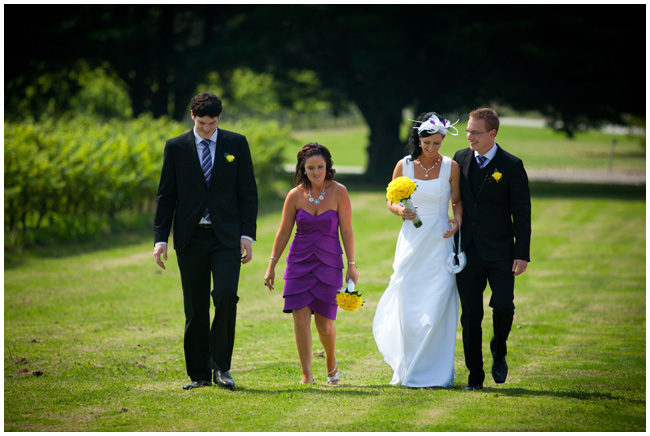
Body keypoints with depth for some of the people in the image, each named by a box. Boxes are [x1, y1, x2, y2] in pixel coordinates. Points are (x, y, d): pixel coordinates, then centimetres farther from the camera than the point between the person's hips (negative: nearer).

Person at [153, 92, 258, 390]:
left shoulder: (237, 144, 5)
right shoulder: (176, 147, 6)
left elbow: (248, 192, 6)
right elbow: (165, 195, 7)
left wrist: (247, 234, -3)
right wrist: (160, 239, -1)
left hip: (226, 236, -1)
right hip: (190, 238, 1)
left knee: (226, 295, -17)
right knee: (195, 308, 3)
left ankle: (221, 366, -3)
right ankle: (199, 374, 11)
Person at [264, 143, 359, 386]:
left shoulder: (338, 192, -6)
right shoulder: (295, 195, -1)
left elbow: (346, 231, -3)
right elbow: (283, 232, 6)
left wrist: (352, 265, -5)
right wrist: (272, 265, 4)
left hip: (328, 263, -1)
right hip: (299, 263, 1)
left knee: (324, 322, -1)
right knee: (300, 317, -10)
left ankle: (332, 364, 28)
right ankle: (306, 374, -3)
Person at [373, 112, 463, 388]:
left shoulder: (451, 167, 0)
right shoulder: (404, 166, 2)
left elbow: (457, 201, 9)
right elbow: (391, 202, 10)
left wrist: (457, 222, -10)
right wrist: (400, 211, -12)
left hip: (439, 243, -1)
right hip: (411, 241, 1)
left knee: (436, 309, -7)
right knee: (408, 308, 3)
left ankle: (433, 373, 4)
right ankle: (407, 370, 21)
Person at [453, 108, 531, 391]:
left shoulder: (511, 166, -5)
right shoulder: (460, 159, 6)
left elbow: (522, 213, -5)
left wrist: (522, 254, -10)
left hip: (499, 252, -3)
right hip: (467, 251, 3)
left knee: (503, 307, -12)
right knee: (470, 315, 3)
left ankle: (499, 354, 18)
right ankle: (475, 376, 11)